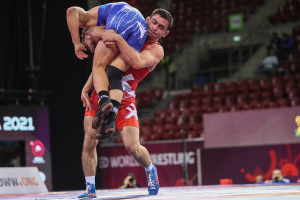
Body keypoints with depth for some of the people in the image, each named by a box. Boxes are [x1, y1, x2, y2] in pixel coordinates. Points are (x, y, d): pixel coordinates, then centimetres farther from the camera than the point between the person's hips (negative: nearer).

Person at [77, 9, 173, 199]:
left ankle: (151, 170, 19)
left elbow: (136, 62, -29)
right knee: (89, 143, -7)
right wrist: (86, 88, 5)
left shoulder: (156, 50, -4)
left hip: (124, 99, -4)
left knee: (132, 147, -14)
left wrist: (117, 38, -28)